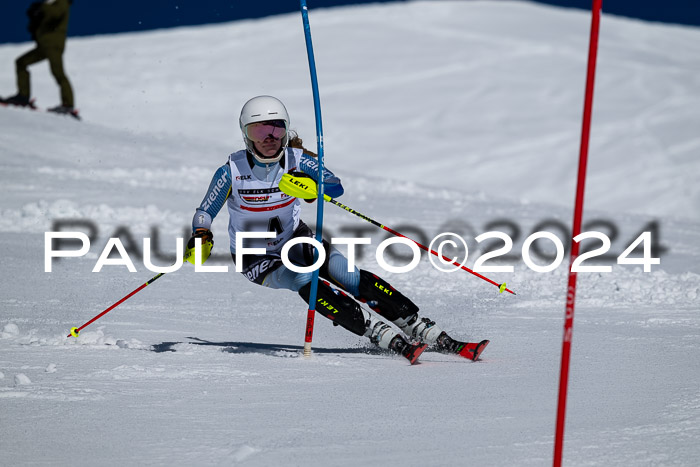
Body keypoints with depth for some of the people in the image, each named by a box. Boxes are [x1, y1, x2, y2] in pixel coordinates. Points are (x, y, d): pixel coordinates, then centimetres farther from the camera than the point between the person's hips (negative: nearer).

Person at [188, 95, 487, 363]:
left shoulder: (296, 160, -11)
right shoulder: (232, 171, -16)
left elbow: (336, 187, -23)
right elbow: (204, 213, -8)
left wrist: (313, 184, -44)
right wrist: (201, 236, -29)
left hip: (295, 240, 3)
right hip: (257, 260, -3)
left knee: (353, 278, -18)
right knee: (304, 280, -33)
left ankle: (429, 334, -18)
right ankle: (386, 338, -38)